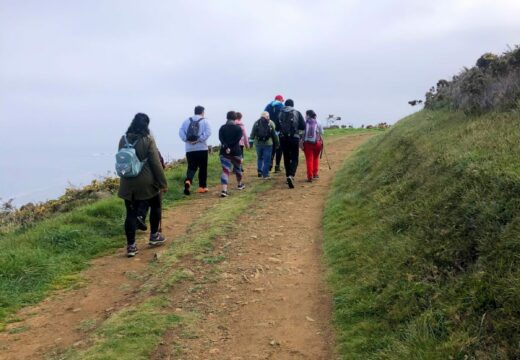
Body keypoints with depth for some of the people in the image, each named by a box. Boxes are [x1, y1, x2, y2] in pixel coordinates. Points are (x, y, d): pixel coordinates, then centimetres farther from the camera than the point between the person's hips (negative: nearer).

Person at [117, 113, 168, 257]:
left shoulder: (123, 139, 2)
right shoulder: (148, 139, -11)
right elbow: (156, 163, -11)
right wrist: (163, 183, -6)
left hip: (128, 183, 4)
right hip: (146, 182, -3)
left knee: (131, 213, 7)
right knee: (155, 206, 20)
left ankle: (131, 246, 7)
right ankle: (154, 236, 28)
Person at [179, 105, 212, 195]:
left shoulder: (187, 121, 8)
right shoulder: (204, 121, 0)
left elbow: (181, 132, -3)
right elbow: (208, 132, -16)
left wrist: (187, 140, -7)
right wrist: (199, 140, -16)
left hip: (189, 149, 2)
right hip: (202, 148, -2)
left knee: (191, 167, 7)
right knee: (203, 168, 10)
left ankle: (188, 181, -21)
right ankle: (202, 187, 14)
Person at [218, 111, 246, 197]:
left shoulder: (222, 128, 4)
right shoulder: (238, 128, -1)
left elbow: (221, 138, -9)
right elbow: (238, 139, -13)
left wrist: (226, 146, -18)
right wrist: (230, 147, -15)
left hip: (224, 152, 1)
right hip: (235, 151, -1)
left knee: (225, 170, -6)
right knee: (238, 168, 21)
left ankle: (224, 190, -22)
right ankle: (239, 184, 43)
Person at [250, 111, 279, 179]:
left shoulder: (256, 123, 4)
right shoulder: (271, 123, -1)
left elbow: (252, 134, 4)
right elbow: (274, 135, 0)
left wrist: (252, 138, 21)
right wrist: (277, 144, 8)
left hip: (258, 143, 2)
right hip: (268, 143, -2)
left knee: (259, 158, 19)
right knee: (267, 160, 4)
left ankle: (259, 171, 8)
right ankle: (265, 174, 4)